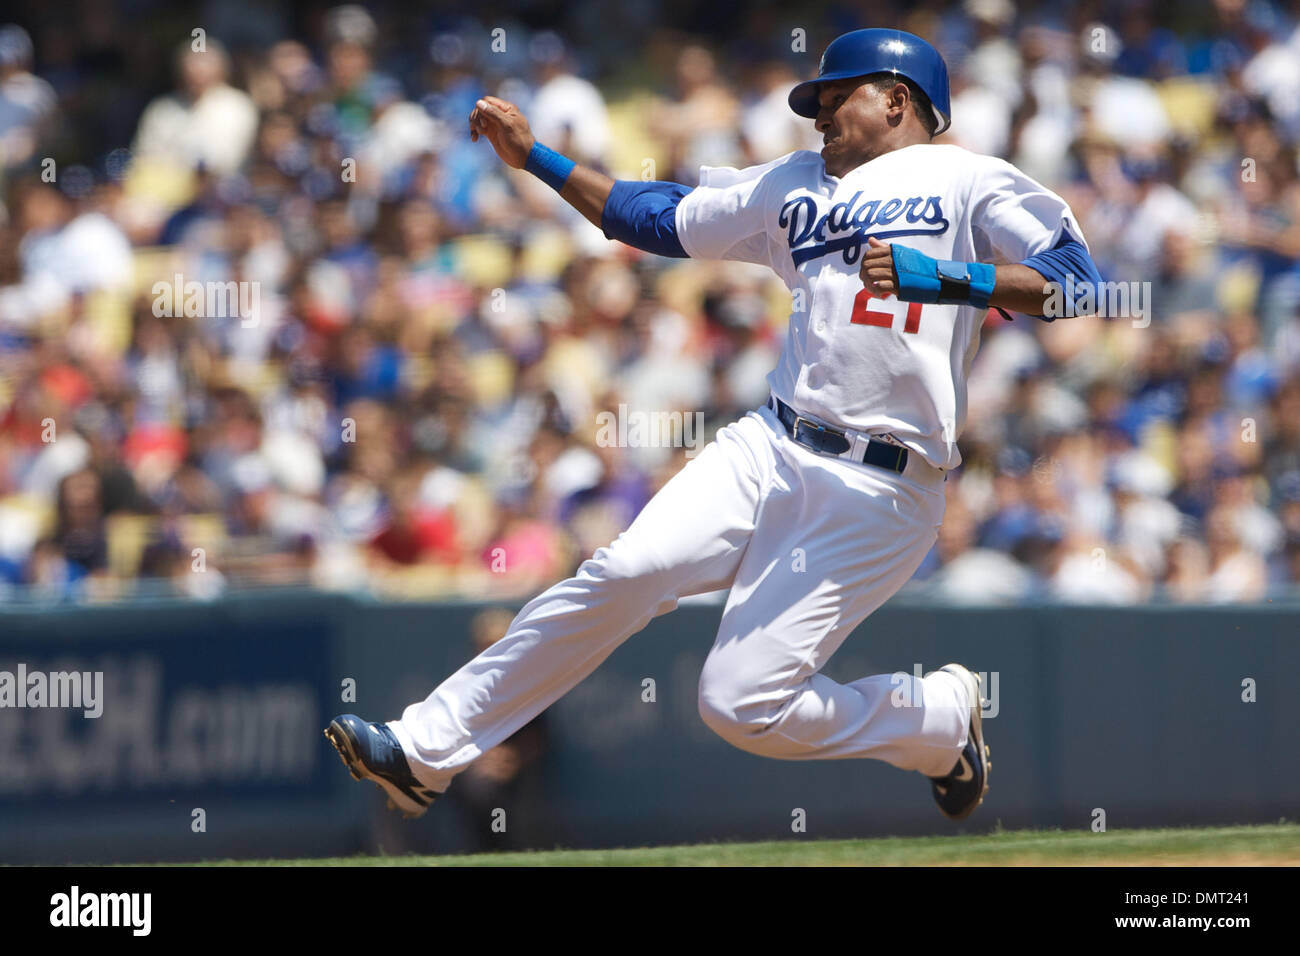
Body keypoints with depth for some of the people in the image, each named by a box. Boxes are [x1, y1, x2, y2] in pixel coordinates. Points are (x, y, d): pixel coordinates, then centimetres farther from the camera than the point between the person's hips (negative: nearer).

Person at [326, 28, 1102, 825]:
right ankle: (425, 751, -15)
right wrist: (534, 156, 20)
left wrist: (947, 278, -21)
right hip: (770, 450, 5)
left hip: (881, 491, -5)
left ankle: (946, 717, 13)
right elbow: (656, 218, 26)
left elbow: (1076, 275, -10)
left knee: (742, 705, -13)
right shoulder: (796, 185, 22)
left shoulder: (972, 184, 3)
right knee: (629, 572, -18)